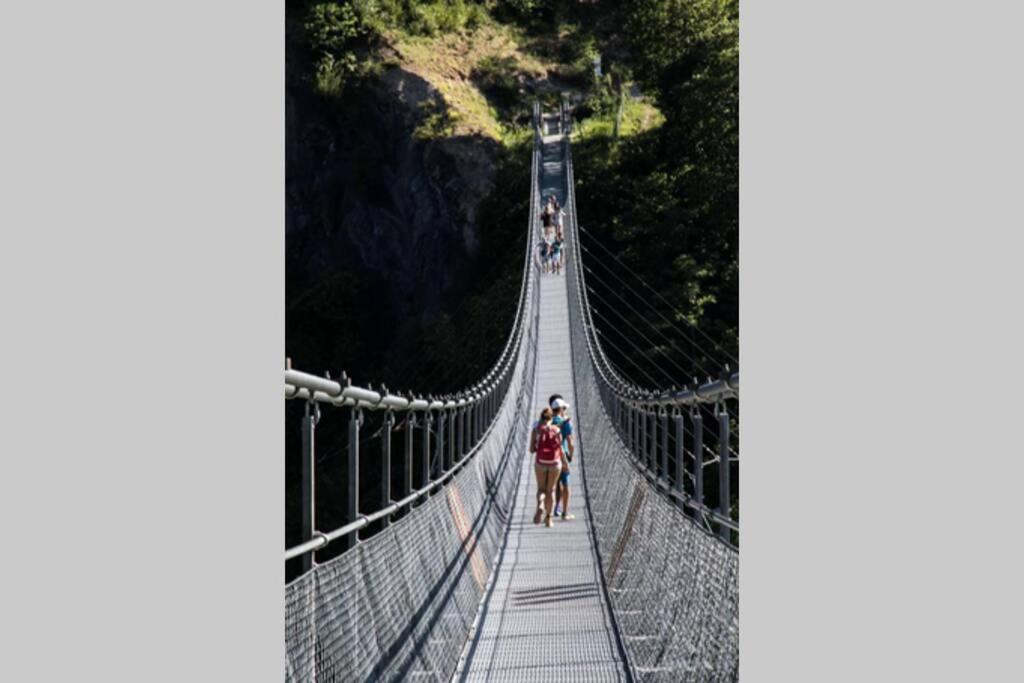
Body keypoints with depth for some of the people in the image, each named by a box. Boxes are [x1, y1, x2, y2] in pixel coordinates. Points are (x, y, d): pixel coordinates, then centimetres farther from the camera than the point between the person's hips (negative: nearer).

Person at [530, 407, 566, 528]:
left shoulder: (536, 430, -1)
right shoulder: (557, 430, 1)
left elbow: (532, 449, -4)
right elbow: (560, 450, 0)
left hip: (541, 462, 0)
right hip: (555, 463, 1)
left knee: (541, 488, 15)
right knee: (550, 490, 14)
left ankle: (540, 506, -16)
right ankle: (548, 519, 11)